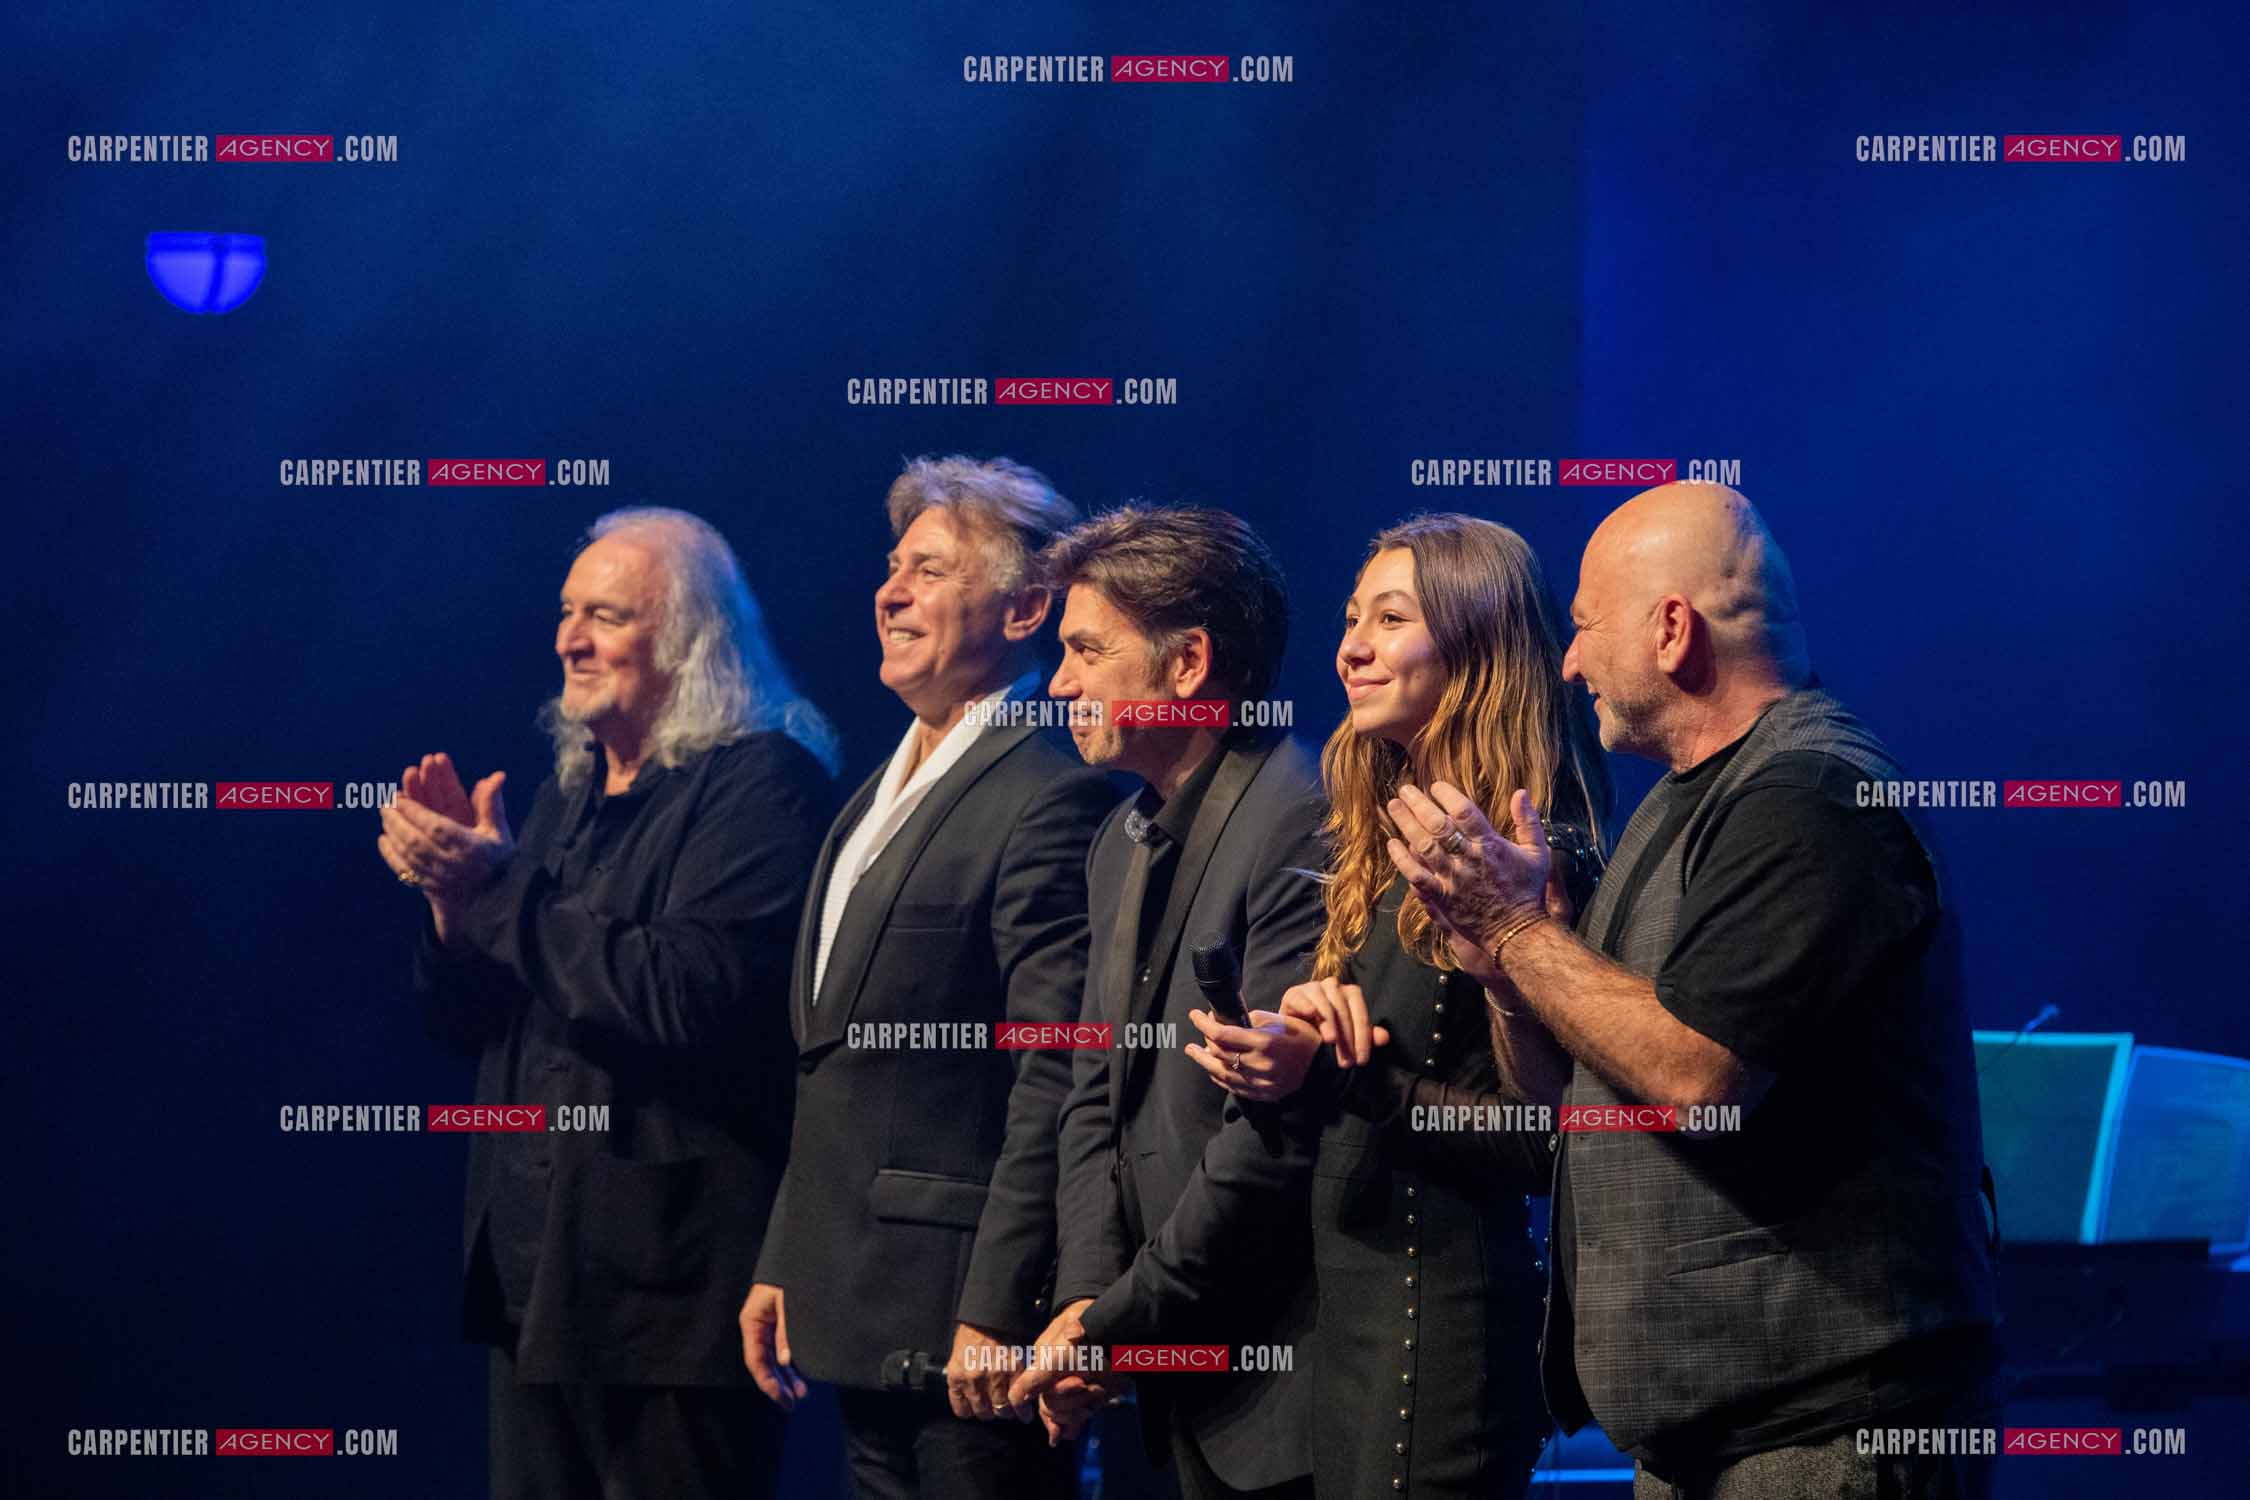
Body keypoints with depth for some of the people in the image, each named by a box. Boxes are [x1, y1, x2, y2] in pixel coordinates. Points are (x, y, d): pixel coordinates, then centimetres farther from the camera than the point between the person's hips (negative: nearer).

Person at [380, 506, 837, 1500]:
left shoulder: (760, 784, -11)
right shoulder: (568, 794, 16)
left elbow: (685, 998, -24)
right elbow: (468, 1025, 17)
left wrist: (500, 886, -17)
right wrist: (455, 889, -3)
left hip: (666, 1278, -8)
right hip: (533, 1267, 9)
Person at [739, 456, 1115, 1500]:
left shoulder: (1050, 795, -13)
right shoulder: (885, 791, 17)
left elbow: (1053, 1082, -19)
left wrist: (996, 1312, -21)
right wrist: (781, 1266, 17)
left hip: (963, 1304, -9)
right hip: (859, 1314, 9)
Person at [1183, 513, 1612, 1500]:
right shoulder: (1384, 846, 14)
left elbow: (1542, 1135, -16)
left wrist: (1338, 1078, -22)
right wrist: (1307, 1019, -6)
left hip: (1441, 1320, -9)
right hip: (1348, 1305, 9)